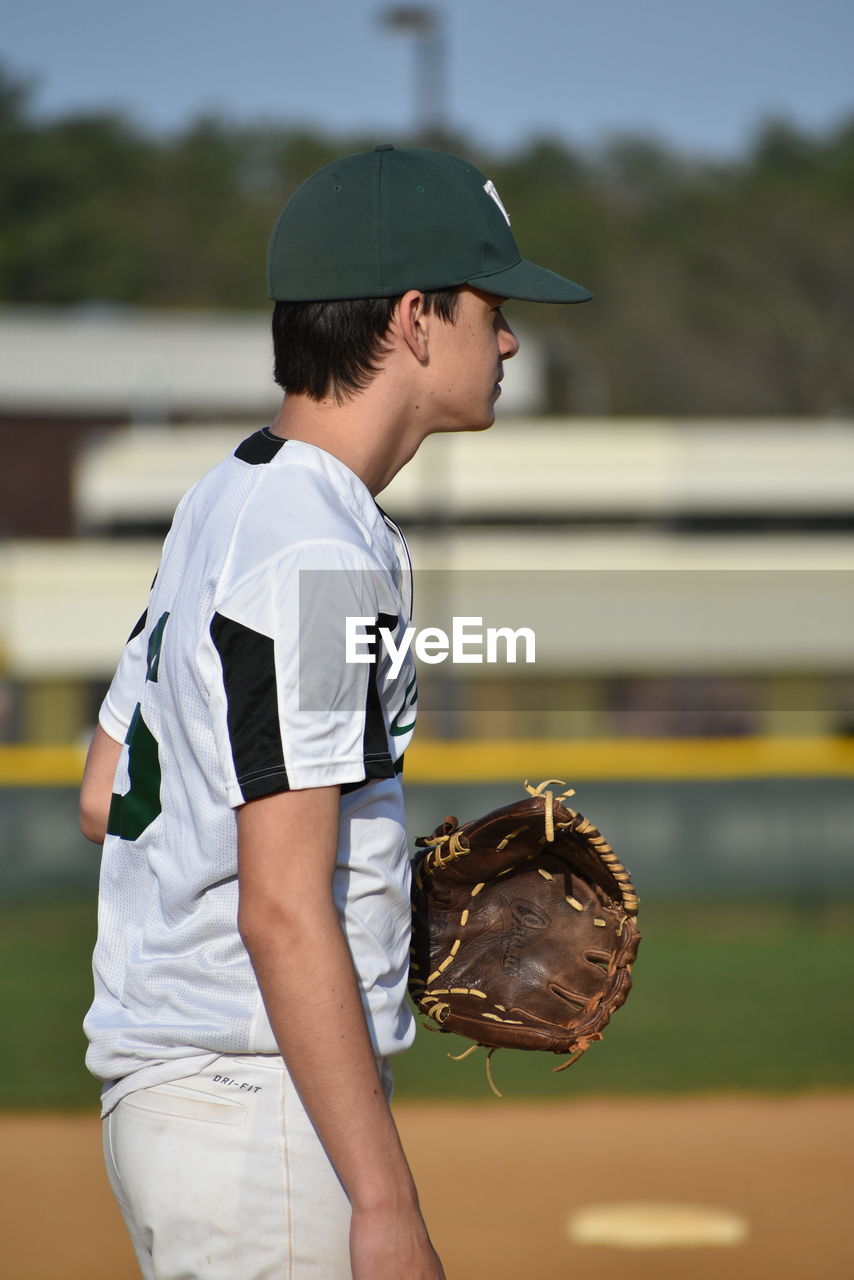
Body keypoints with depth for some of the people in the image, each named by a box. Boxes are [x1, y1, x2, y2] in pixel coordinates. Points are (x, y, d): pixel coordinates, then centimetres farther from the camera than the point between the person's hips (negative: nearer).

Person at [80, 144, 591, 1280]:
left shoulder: (222, 504, 13)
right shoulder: (318, 556, -18)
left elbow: (106, 798, 21)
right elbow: (282, 910, -23)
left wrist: (382, 896, 26)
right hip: (265, 1122, -10)